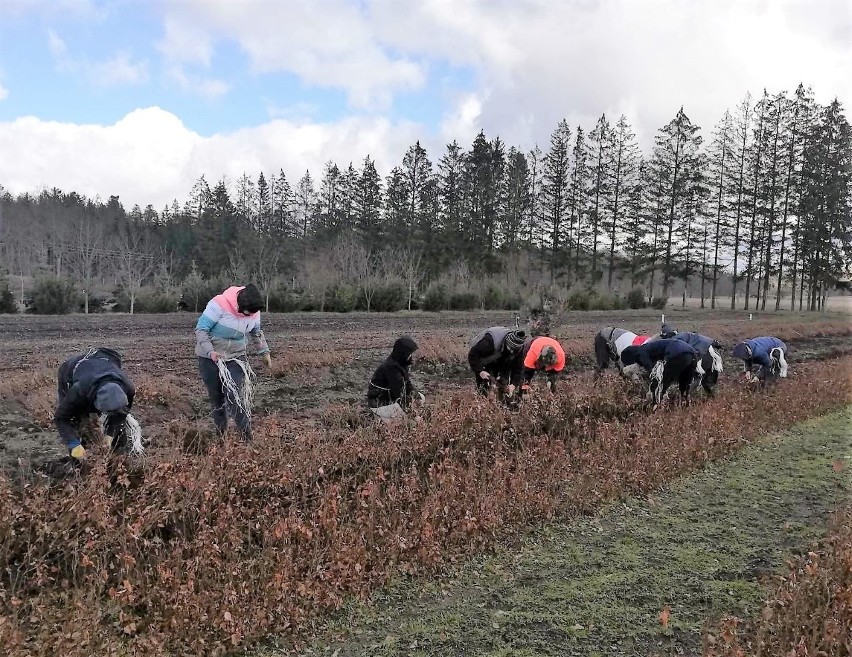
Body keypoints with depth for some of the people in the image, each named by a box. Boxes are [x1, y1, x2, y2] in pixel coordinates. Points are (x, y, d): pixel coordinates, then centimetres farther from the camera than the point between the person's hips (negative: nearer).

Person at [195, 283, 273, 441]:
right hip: (210, 358, -2)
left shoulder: (254, 312, -7)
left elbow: (256, 333, 14)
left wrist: (264, 352, 11)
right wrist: (210, 351, -30)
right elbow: (201, 329, -20)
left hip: (236, 358, 2)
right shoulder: (219, 305, -24)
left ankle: (247, 438, -10)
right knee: (216, 399, 6)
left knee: (236, 397, -13)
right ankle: (220, 435, 19)